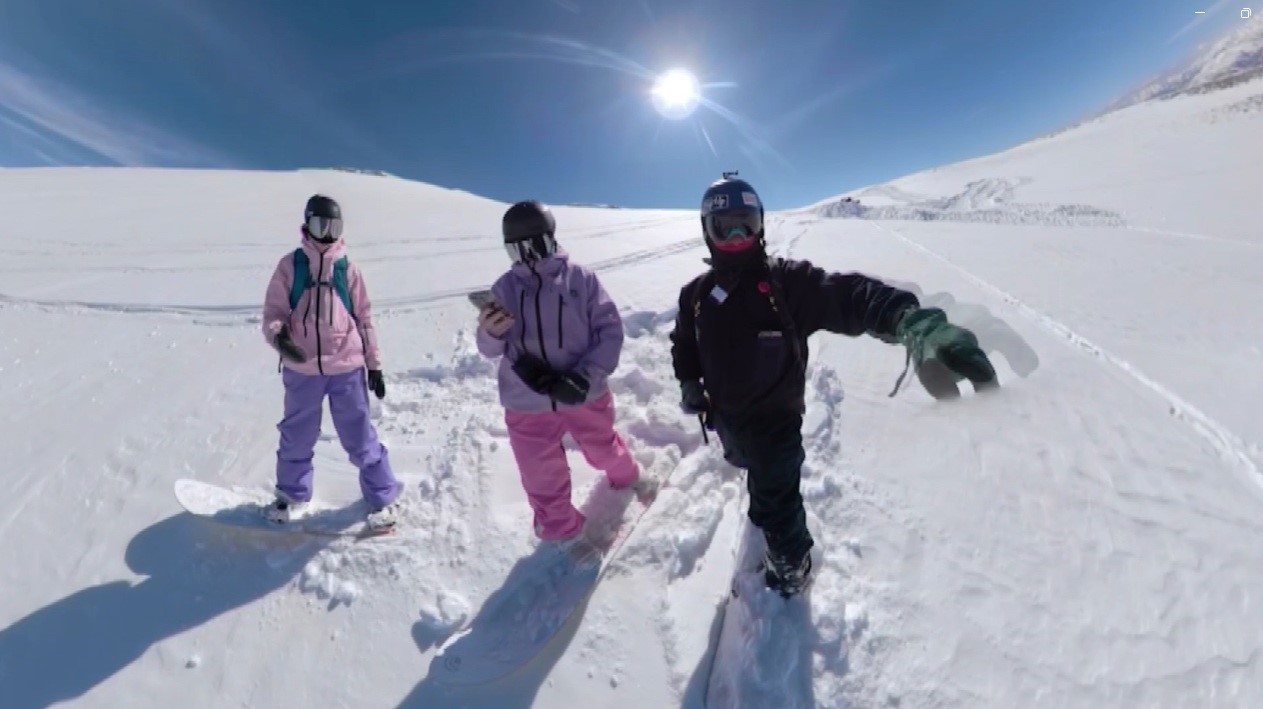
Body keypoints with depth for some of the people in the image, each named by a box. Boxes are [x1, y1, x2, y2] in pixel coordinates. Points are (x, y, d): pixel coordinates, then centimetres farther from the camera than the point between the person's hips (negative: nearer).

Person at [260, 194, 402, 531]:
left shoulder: (348, 269, 4)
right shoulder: (290, 266, 3)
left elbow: (364, 318, 6)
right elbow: (273, 311, 3)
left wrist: (374, 364, 5)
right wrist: (279, 336, -21)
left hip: (347, 367, -1)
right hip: (301, 369, 1)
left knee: (360, 436, 3)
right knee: (297, 435, 17)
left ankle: (382, 498, 18)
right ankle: (293, 493, 40)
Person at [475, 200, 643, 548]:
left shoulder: (580, 278, -10)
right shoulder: (505, 287, -2)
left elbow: (610, 330, -9)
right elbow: (492, 349, 2)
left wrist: (585, 377, -21)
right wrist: (491, 332, -22)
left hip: (584, 394, -1)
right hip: (527, 404, 2)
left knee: (603, 450, 24)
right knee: (542, 478, 13)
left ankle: (626, 478, 60)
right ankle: (560, 529, 45)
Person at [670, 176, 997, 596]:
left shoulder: (787, 281, -20)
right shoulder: (696, 294, -6)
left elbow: (849, 296, -37)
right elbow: (683, 344, 11)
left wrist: (912, 320, -55)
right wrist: (688, 382, -2)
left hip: (776, 420, -5)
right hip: (725, 418, 5)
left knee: (775, 505, 10)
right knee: (753, 469, 33)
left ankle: (791, 563, 41)